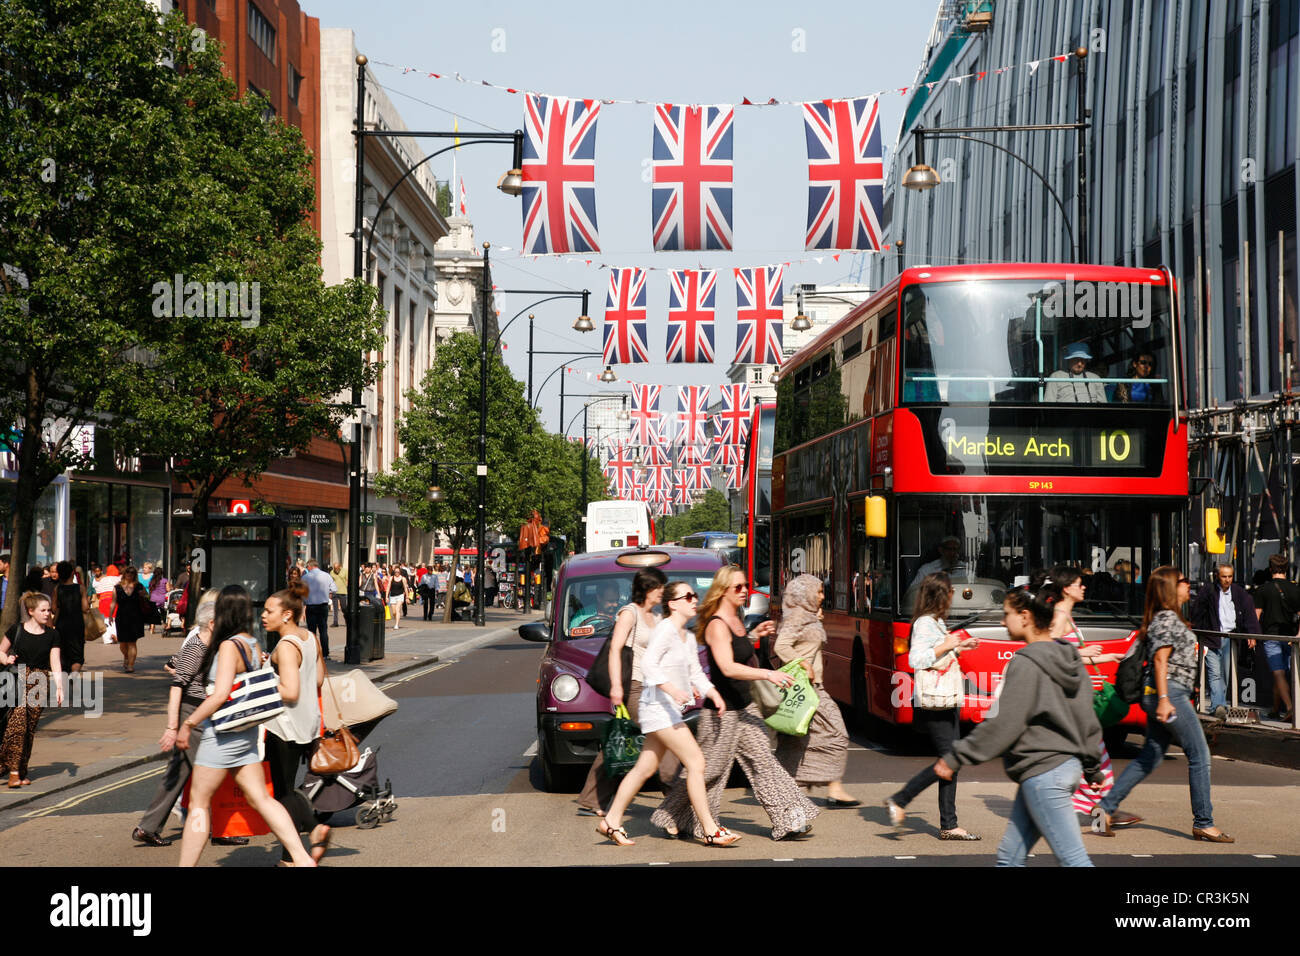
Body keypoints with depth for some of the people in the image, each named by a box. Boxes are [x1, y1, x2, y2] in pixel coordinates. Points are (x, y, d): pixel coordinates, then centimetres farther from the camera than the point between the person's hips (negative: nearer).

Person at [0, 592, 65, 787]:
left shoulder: (52, 635, 6)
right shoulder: (17, 630, 1)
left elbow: (55, 663, 3)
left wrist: (59, 687, -7)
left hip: (40, 683, 2)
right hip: (19, 680, -2)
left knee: (30, 728, 4)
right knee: (17, 723, -15)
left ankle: (22, 771, 13)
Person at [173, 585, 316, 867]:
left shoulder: (229, 646, -18)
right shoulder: (252, 643, 6)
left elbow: (220, 695, -25)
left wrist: (187, 724, -19)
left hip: (223, 734, -8)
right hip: (246, 733, 8)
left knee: (199, 802, 3)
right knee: (261, 798, 7)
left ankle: (186, 866, 9)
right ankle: (302, 858, 0)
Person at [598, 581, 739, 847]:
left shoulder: (687, 637, 17)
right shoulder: (666, 629, -12)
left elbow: (696, 673, 18)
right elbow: (648, 664, -21)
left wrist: (714, 694, 2)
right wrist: (672, 689, -30)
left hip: (671, 710, 10)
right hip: (659, 707, -10)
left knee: (645, 768, 12)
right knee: (696, 762, -12)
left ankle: (612, 821, 19)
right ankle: (710, 830, -10)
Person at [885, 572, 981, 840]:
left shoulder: (937, 622, 17)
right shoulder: (925, 623, -13)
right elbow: (916, 659, -23)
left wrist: (959, 647, 20)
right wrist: (945, 646, -20)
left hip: (947, 700, 10)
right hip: (934, 702, -10)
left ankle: (949, 825, 10)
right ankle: (898, 802, -3)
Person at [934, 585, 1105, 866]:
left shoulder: (1025, 664, -15)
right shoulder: (1069, 660, 10)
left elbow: (1002, 724, -17)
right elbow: (1088, 720, 16)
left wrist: (955, 759, -11)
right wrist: (1093, 767, 27)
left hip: (1042, 772, -9)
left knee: (1073, 859, -8)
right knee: (1010, 855, 12)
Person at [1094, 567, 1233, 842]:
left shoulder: (1167, 617, 19)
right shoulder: (1168, 618, -11)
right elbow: (1160, 659, -18)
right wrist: (1164, 699, -24)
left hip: (1164, 695, 10)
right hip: (1170, 692, -10)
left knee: (1150, 758, 11)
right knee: (1199, 755, -4)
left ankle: (1106, 808, 8)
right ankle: (1203, 823, 0)